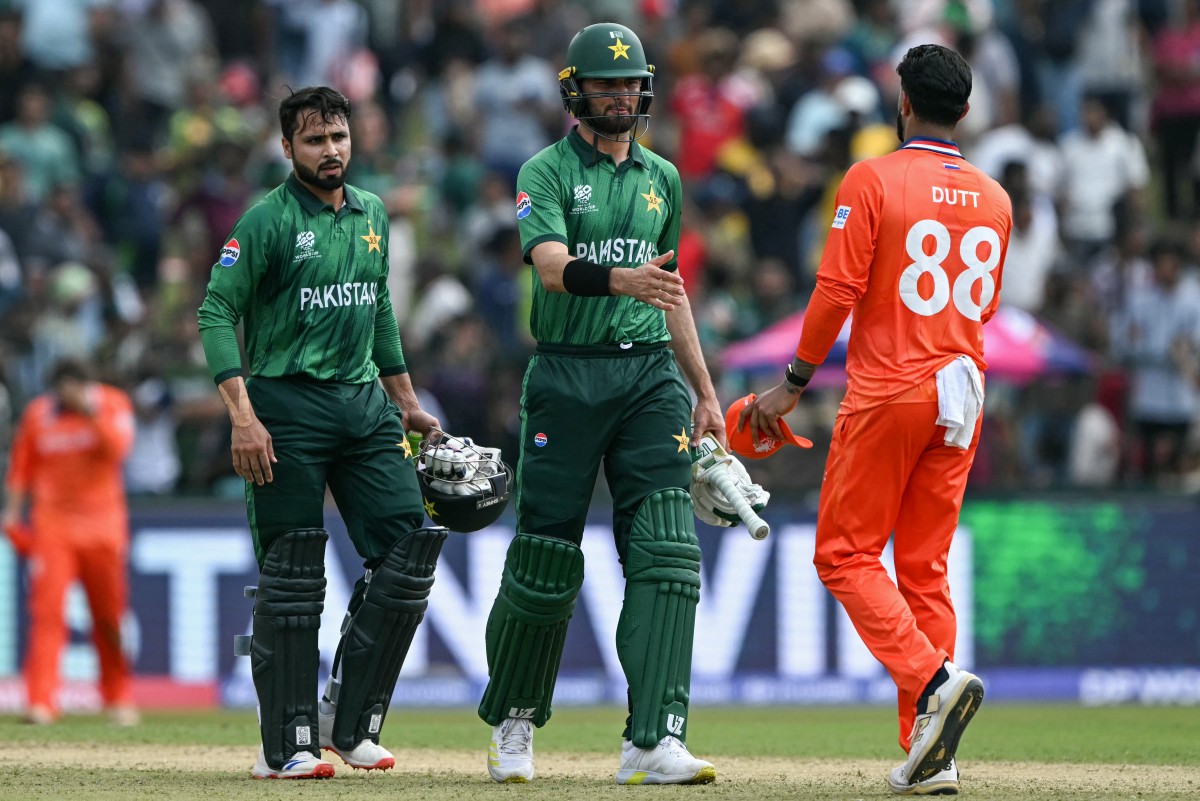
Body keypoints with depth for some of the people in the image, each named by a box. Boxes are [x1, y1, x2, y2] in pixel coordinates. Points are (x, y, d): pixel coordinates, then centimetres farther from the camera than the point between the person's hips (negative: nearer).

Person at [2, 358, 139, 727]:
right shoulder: (37, 414, 1)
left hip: (103, 524, 0)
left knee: (110, 614, 7)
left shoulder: (113, 404, -2)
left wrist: (90, 412, -25)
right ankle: (41, 701, -15)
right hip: (52, 521, 0)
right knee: (47, 610, -12)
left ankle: (118, 699, 23)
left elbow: (117, 448, -17)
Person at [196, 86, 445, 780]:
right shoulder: (267, 221, -6)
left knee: (409, 552, -3)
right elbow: (217, 314, -10)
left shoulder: (373, 215, 14)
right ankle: (287, 744, -1)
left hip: (366, 404, 6)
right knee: (293, 576, -5)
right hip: (287, 405, -6)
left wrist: (408, 403, 23)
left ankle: (351, 721, 6)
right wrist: (243, 417, -19)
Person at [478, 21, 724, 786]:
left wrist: (705, 390, 23)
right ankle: (514, 722, 23)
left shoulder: (662, 178, 16)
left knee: (665, 552, -12)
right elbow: (552, 266, -20)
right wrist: (622, 279, -39)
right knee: (546, 558, 1)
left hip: (650, 377, 4)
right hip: (567, 376, -4)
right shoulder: (547, 173, -1)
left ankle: (655, 739, -18)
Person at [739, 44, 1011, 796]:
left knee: (845, 552, 2)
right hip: (962, 394, 6)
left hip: (888, 393, -6)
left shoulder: (873, 180, -8)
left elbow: (838, 290, -12)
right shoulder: (994, 199, 9)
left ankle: (934, 679, -19)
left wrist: (794, 383, -4)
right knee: (925, 564, 9)